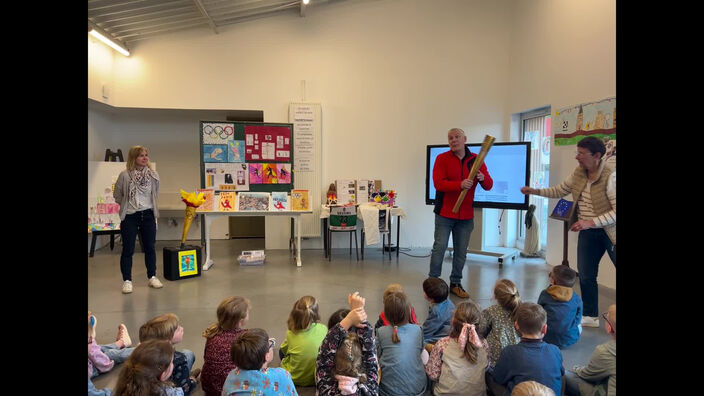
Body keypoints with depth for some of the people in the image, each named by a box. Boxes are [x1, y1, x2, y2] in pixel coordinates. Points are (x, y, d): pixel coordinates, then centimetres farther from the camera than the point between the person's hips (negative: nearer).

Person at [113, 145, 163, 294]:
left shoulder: (153, 174, -1)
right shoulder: (125, 175, -9)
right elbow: (117, 195, 3)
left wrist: (149, 205, 10)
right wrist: (127, 205, 6)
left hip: (148, 215, 3)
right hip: (129, 216, -3)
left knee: (150, 247, 10)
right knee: (128, 249, 3)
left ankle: (152, 277, 22)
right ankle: (127, 280, 12)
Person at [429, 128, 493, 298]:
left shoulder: (476, 160, 6)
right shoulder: (442, 159, -2)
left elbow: (489, 186, 5)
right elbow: (438, 183, -15)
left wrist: (483, 178, -18)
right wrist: (460, 185, -27)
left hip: (466, 215, 3)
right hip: (445, 213, -3)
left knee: (461, 251, 8)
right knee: (439, 247, -3)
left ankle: (456, 284, 22)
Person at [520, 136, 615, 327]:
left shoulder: (610, 176, -21)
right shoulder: (578, 173, 1)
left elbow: (616, 211, -23)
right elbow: (559, 190, 16)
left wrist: (590, 222, -29)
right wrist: (534, 191, 5)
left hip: (609, 231, -6)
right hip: (588, 232, 6)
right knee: (585, 276, 8)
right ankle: (590, 316, 23)